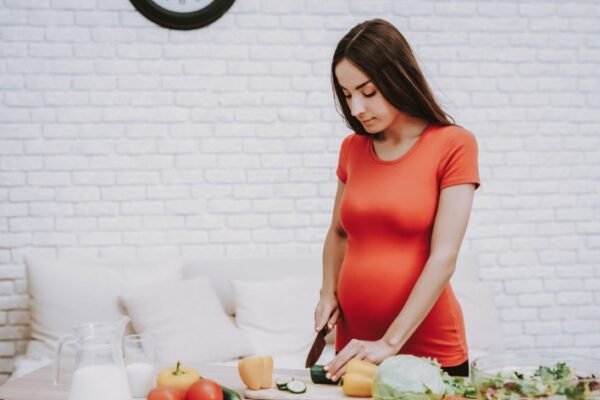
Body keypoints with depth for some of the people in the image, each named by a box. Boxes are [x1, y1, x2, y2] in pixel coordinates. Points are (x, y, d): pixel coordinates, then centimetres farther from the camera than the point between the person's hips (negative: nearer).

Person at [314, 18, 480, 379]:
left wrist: (391, 342, -19)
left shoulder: (453, 145, -9)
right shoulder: (353, 149, 5)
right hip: (356, 349, 4)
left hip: (429, 352, -4)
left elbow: (444, 257, -15)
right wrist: (329, 294, 3)